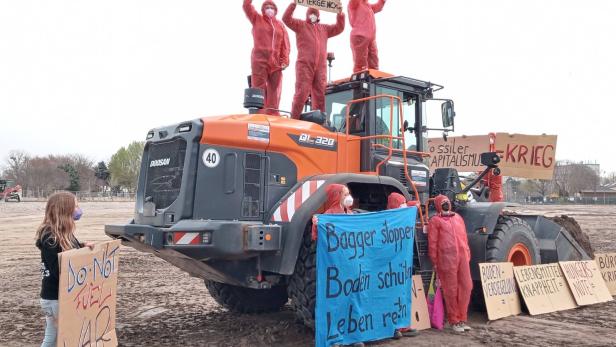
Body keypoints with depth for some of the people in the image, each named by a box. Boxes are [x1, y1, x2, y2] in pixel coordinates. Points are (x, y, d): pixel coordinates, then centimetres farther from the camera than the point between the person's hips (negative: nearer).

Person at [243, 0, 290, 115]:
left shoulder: (280, 25, 15)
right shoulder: (257, 19, 13)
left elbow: (285, 45, 7)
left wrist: (284, 61, -4)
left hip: (276, 62, 2)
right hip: (259, 60, -2)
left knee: (274, 91, 1)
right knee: (259, 89, -6)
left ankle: (272, 115, 4)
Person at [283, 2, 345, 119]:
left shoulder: (324, 28, 24)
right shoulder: (300, 25, 11)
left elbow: (339, 28, 22)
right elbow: (286, 19, -2)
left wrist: (340, 14, 10)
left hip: (321, 67, 5)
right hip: (304, 65, -4)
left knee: (320, 95, 3)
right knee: (301, 93, -11)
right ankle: (294, 119, -9)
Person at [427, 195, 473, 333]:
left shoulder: (458, 217, 21)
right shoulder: (435, 220, 4)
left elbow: (464, 238, 22)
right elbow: (432, 243, 1)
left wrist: (468, 255, 16)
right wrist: (435, 262, -1)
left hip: (462, 258, 5)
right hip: (447, 259, -5)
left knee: (466, 287, 4)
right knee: (451, 290, 0)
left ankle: (462, 319, 17)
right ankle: (454, 321, 10)